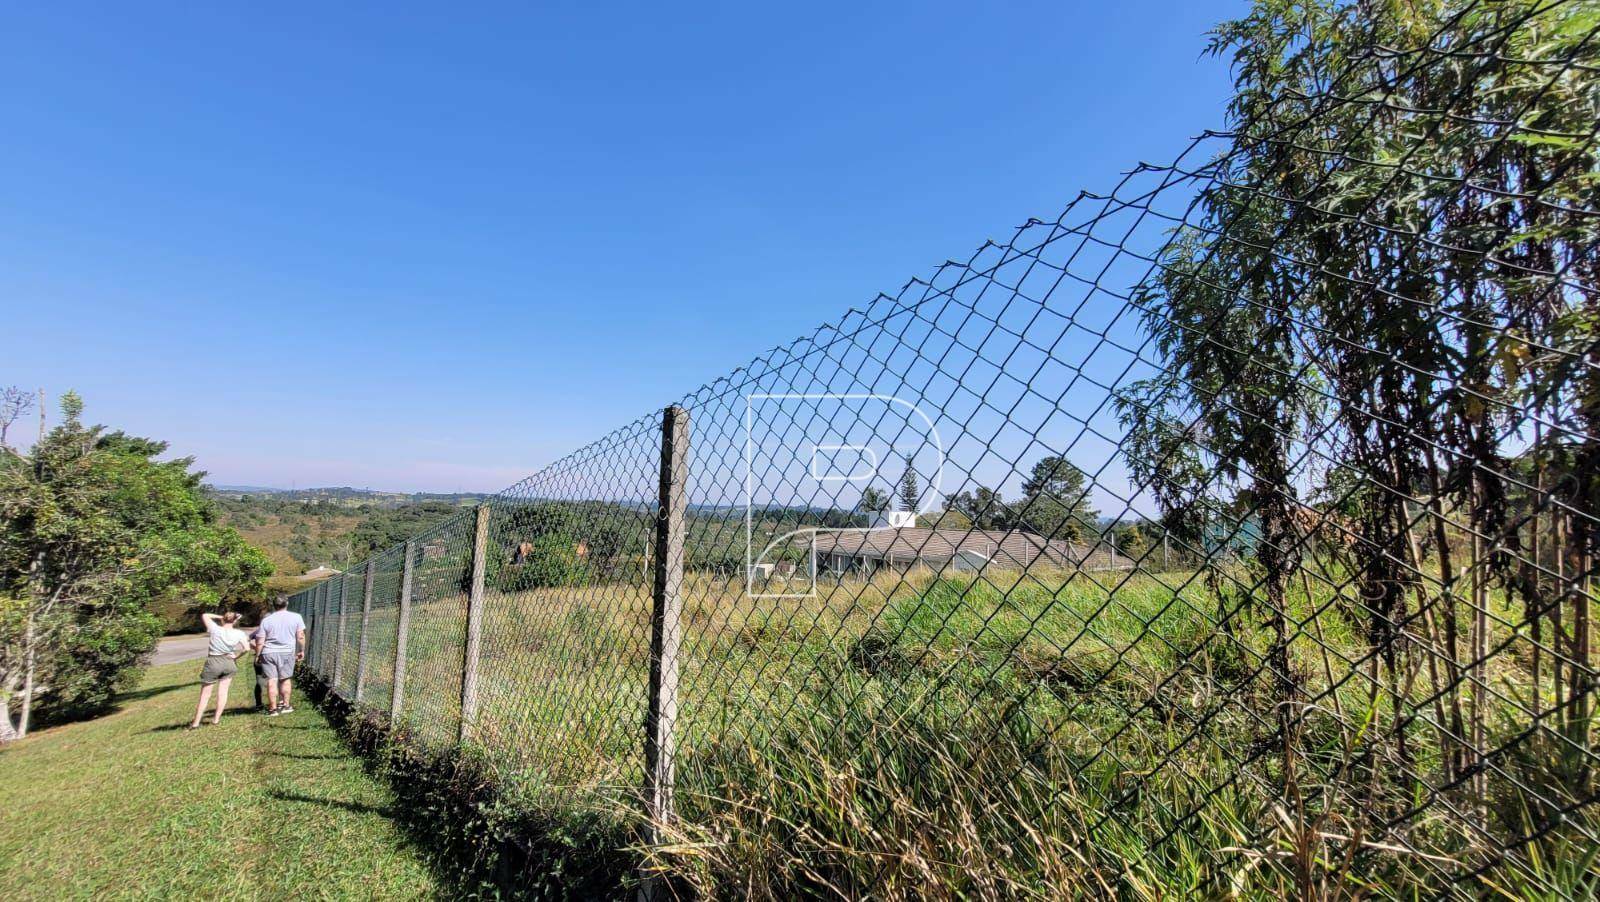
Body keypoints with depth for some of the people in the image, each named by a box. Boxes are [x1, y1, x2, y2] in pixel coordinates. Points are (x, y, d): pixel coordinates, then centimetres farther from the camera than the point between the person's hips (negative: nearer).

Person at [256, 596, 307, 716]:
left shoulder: (266, 620, 0)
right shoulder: (296, 617, -1)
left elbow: (261, 641, 0)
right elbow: (300, 636, -2)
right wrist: (302, 650, 9)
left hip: (269, 652, 0)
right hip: (287, 652, 0)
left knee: (272, 680, 3)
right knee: (286, 679, 13)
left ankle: (273, 708, 7)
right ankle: (285, 705, 18)